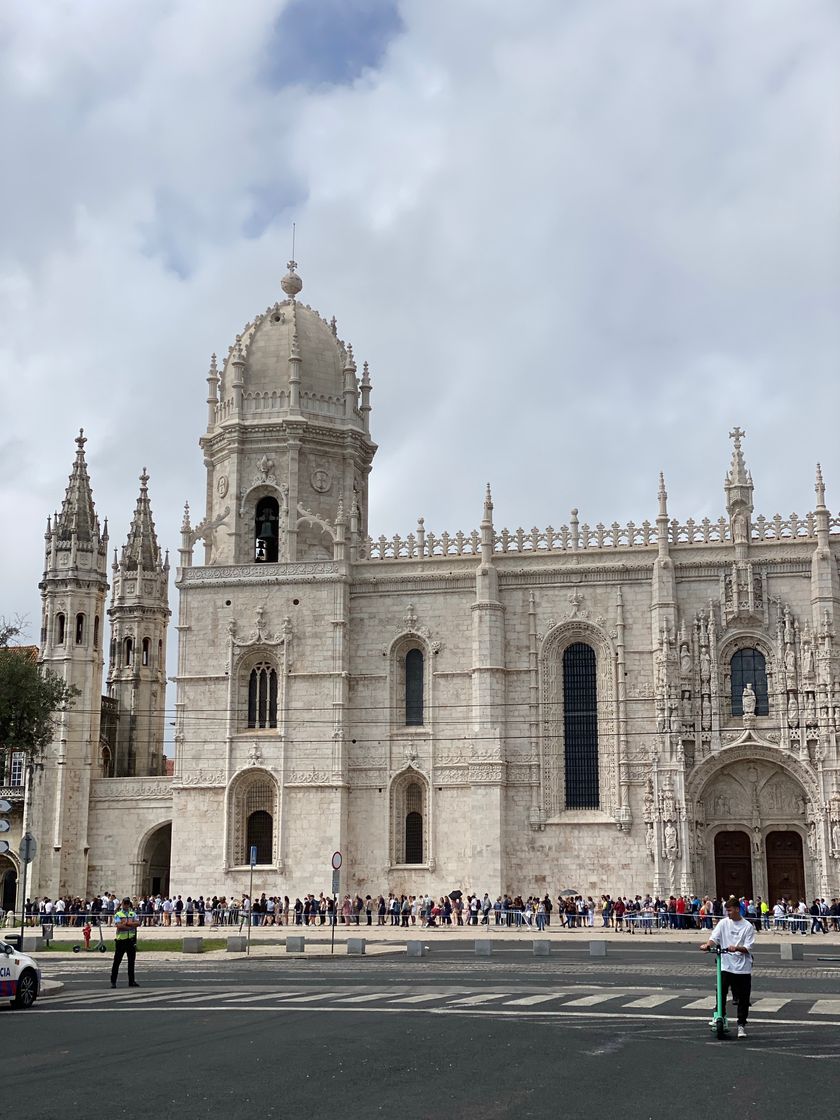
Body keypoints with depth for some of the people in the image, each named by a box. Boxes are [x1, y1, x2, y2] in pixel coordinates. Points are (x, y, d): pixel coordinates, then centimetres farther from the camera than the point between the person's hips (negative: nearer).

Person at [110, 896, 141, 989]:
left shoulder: (133, 914, 12)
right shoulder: (118, 914, 1)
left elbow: (138, 923, -3)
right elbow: (118, 925, -15)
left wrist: (127, 923, -15)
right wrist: (132, 926, -11)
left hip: (131, 940, 3)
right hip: (121, 939, -3)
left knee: (131, 961, 6)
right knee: (117, 961, -1)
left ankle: (131, 981, 12)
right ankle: (113, 981, 6)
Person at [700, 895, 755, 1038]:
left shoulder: (748, 926, 0)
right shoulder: (724, 923, 6)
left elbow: (748, 948, -6)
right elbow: (714, 937, -5)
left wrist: (737, 948, -25)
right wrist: (707, 945, -26)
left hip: (743, 968, -1)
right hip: (726, 965, 1)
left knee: (743, 999, 4)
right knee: (721, 993, -7)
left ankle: (741, 1025, 16)